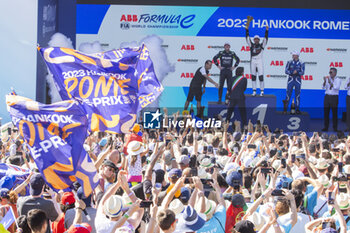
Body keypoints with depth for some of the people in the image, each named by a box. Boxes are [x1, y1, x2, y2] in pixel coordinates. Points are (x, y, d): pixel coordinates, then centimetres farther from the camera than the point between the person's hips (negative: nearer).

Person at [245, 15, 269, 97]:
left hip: (260, 62, -2)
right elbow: (247, 37, 7)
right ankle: (254, 91, 8)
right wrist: (247, 27, 1)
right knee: (253, 77, 4)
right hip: (253, 62, 2)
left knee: (261, 76, -6)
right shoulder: (251, 45, 11)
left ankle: (262, 91, 1)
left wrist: (267, 30, -12)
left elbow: (265, 38, -1)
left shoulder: (261, 45, 7)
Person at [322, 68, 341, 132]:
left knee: (334, 113, -2)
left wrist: (330, 83, -23)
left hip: (334, 97, -3)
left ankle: (335, 128, 3)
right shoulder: (327, 79, 10)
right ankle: (326, 127, 9)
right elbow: (323, 87, 1)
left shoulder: (338, 80, 0)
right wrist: (325, 81, -16)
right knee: (326, 112, 2)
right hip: (327, 96, 3)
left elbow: (337, 87, -16)